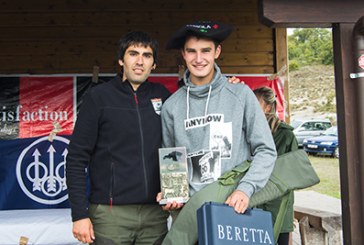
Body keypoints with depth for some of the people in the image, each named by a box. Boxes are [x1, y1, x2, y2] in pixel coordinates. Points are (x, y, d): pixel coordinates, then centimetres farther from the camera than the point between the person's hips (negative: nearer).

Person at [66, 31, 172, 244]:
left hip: (155, 213, 3)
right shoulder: (99, 97, -1)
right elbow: (77, 158, -2)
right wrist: (80, 214, -8)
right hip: (111, 214, -3)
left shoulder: (162, 95, 8)